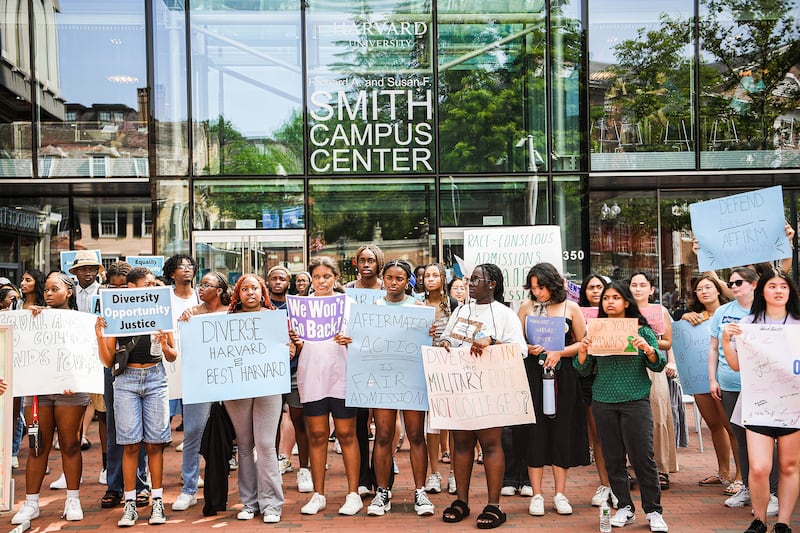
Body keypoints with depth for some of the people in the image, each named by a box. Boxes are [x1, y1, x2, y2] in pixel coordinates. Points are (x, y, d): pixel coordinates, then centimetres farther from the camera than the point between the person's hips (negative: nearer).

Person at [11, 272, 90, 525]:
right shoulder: (37, 317, 11)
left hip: (69, 390, -2)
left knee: (70, 445, 2)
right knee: (38, 446, 4)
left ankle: (73, 500, 12)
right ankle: (30, 503, 12)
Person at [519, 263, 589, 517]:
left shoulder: (571, 308, 3)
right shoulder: (526, 307, 7)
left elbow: (582, 343, 2)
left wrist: (559, 353, -11)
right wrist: (528, 348, -11)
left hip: (563, 375, 0)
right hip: (533, 374, 0)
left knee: (562, 430, 4)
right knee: (535, 431, 0)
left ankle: (560, 494, 15)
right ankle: (537, 495, 9)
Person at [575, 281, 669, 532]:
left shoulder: (641, 330, 2)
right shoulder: (596, 330, 7)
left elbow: (658, 366, 1)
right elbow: (584, 369, 7)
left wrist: (648, 349, -18)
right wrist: (583, 350, -12)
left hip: (635, 401, -3)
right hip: (603, 401, 3)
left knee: (643, 457, -3)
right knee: (613, 458, 7)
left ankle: (653, 511, 9)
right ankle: (624, 507, 20)